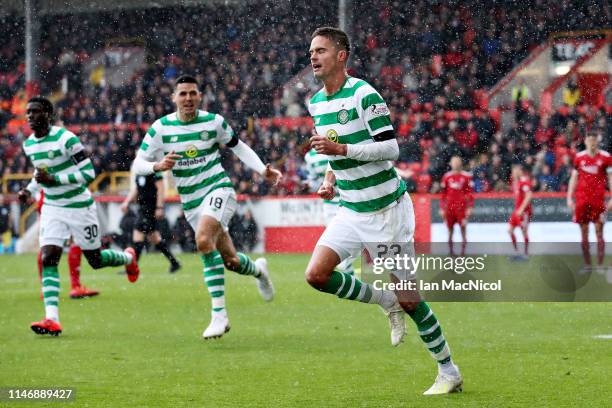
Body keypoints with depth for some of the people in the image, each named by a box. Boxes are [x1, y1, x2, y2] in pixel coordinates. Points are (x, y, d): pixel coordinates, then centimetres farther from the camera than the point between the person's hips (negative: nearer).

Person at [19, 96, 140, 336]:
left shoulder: (66, 139, -19)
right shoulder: (29, 145, 3)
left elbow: (89, 173, -19)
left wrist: (54, 179, -27)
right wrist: (29, 190, 4)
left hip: (79, 206, -5)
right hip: (52, 209, 5)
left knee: (95, 260, 7)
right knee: (48, 259, -13)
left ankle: (128, 258, 42)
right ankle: (52, 320, -20)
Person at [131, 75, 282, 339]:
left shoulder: (214, 122, -2)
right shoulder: (160, 128, -2)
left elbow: (237, 146, 14)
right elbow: (138, 164, -1)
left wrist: (263, 171, 3)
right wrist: (158, 166, -23)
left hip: (218, 189, -3)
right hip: (191, 203, 3)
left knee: (203, 240, -31)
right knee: (230, 260, 8)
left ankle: (219, 314, -28)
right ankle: (257, 269, 47)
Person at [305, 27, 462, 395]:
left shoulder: (364, 94, -15)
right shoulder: (316, 103, 9)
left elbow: (391, 148, -19)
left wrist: (340, 149, -26)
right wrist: (331, 178, 6)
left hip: (386, 209, -7)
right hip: (351, 210, 7)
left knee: (407, 296, -4)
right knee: (317, 275, -11)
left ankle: (449, 372, 12)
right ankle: (387, 303, 12)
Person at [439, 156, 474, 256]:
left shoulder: (466, 176, 1)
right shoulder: (447, 177, 9)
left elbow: (470, 193, 2)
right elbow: (443, 194, 13)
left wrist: (470, 208, -4)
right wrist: (442, 208, 10)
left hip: (462, 207, -2)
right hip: (449, 207, 2)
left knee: (463, 229, -6)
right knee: (450, 230, 5)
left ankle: (463, 251, -3)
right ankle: (451, 251, 13)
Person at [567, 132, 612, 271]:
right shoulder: (579, 157, 9)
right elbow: (574, 178, 14)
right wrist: (569, 198, 8)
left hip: (598, 199, -3)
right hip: (582, 199, 3)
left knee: (599, 232, -4)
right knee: (584, 233, 4)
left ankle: (600, 264, -3)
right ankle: (587, 264, 9)